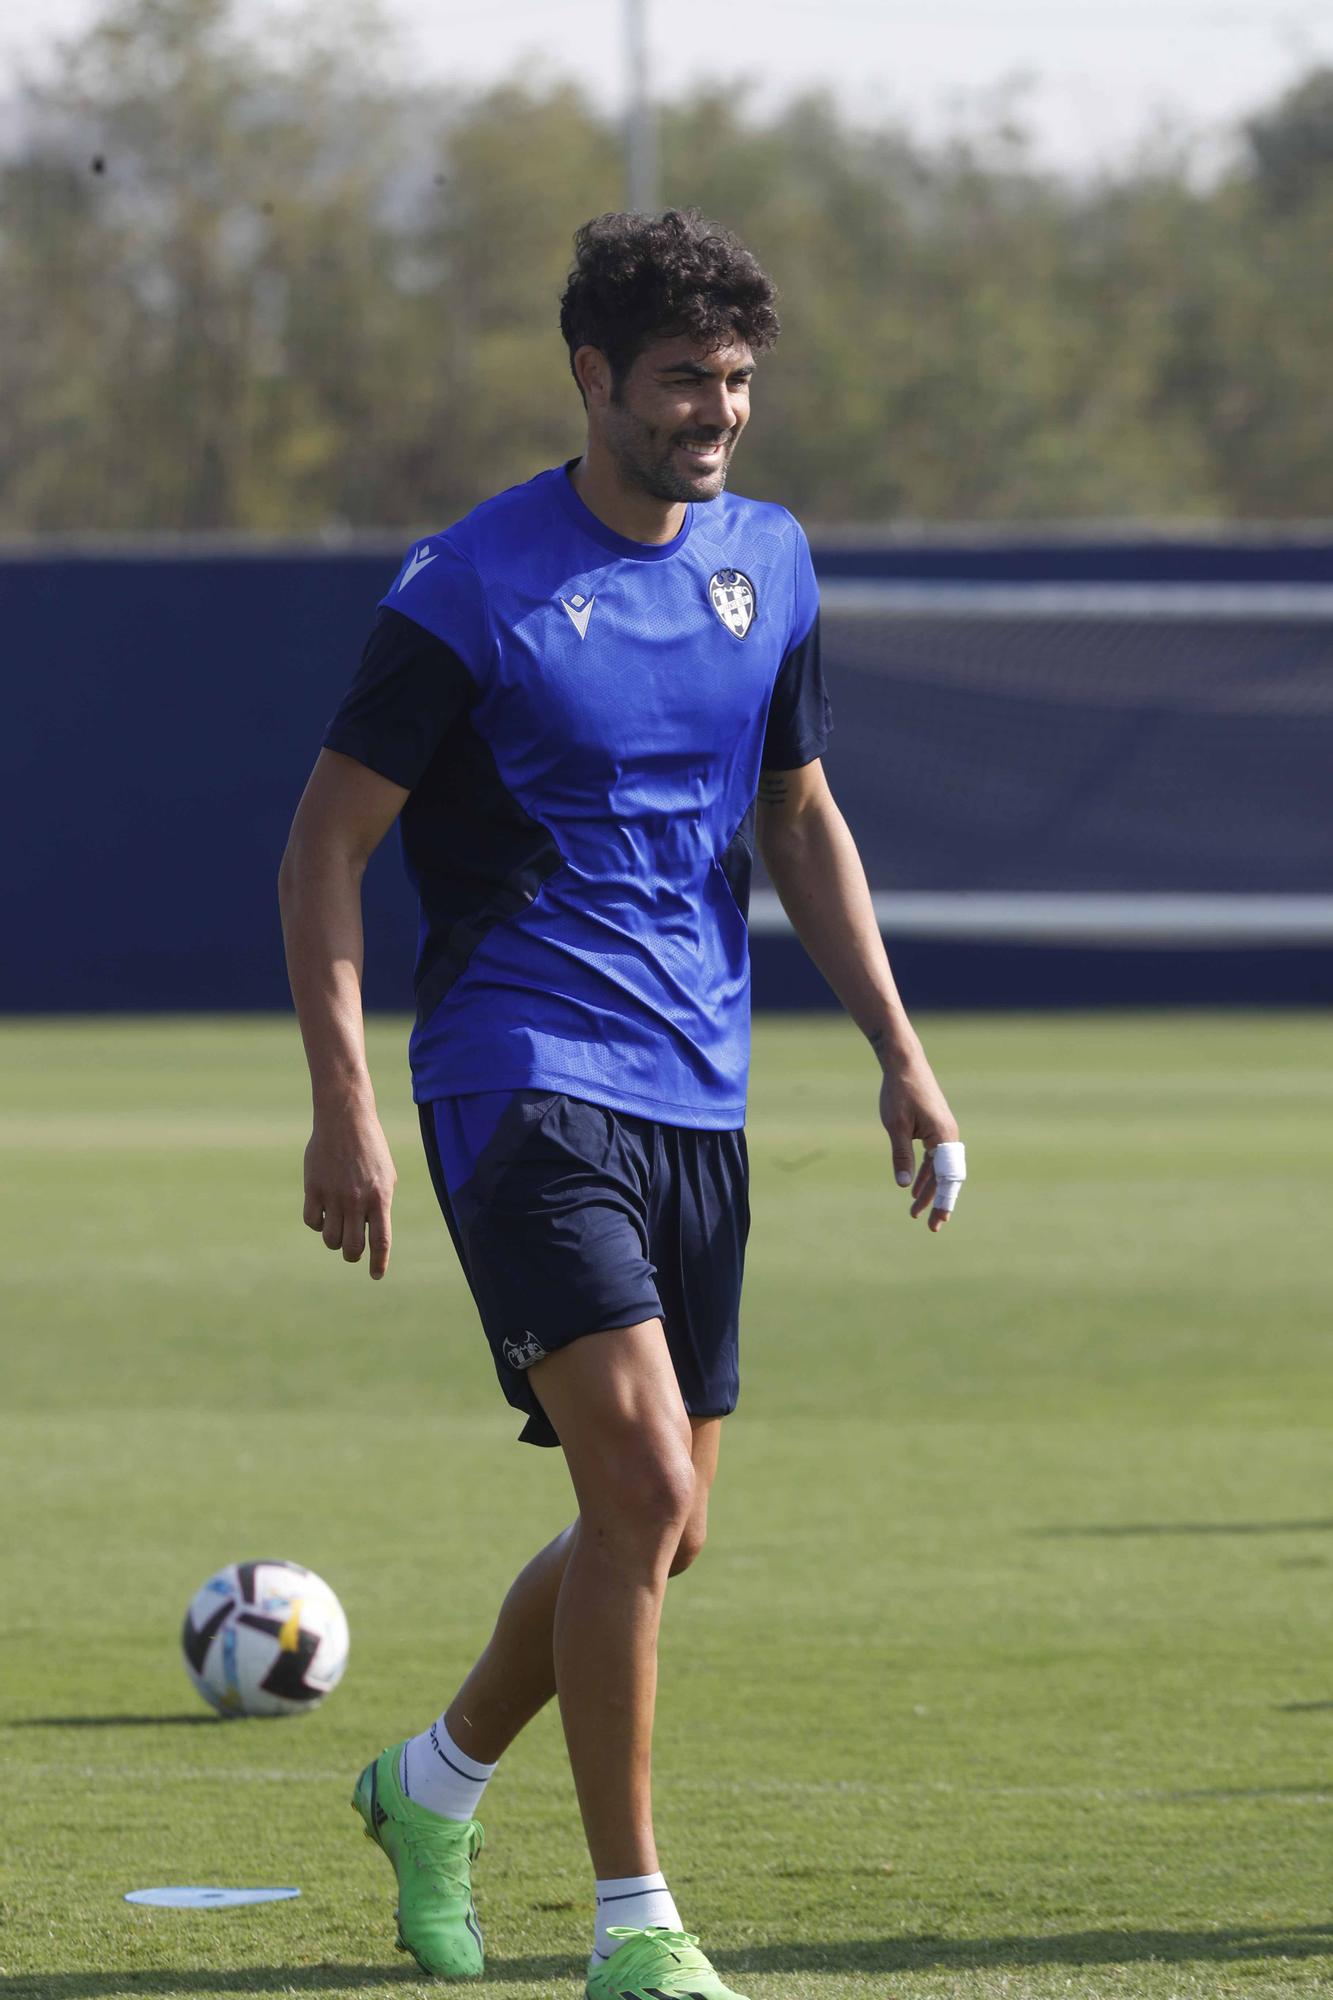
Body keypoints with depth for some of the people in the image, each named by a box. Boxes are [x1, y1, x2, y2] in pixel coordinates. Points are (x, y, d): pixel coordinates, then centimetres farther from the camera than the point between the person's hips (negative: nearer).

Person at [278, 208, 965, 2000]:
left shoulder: (767, 563, 9)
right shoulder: (471, 588, -9)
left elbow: (801, 819, 19)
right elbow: (326, 846, -6)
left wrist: (898, 1050, 10)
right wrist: (344, 1102, -14)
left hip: (697, 1106, 7)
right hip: (524, 1090, -7)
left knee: (662, 1533, 10)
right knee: (641, 1489, -18)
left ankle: (434, 1784, 36)